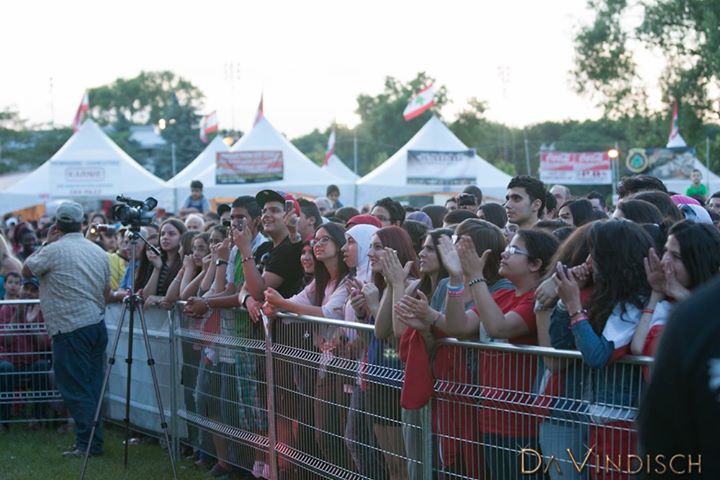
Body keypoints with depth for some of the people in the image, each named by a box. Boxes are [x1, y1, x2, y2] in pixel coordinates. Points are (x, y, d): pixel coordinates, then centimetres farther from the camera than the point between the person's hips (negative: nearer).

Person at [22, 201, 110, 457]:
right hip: (97, 324, 7)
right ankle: (95, 440, 15)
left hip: (71, 329, -7)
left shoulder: (54, 250, -11)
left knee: (75, 387, -3)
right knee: (92, 385, 11)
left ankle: (87, 443, -4)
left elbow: (26, 270, 3)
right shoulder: (98, 252, 10)